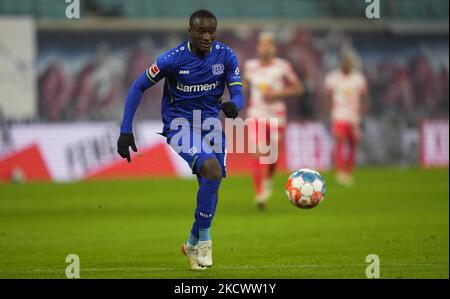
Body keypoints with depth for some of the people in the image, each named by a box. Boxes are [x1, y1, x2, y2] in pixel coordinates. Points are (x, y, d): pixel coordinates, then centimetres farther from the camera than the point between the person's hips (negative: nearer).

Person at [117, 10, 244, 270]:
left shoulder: (226, 56, -7)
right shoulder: (173, 59, -16)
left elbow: (238, 94, -8)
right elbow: (138, 87, -6)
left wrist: (233, 106, -34)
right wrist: (126, 131, -10)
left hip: (211, 125, 5)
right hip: (180, 127, -5)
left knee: (211, 188, 3)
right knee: (211, 169, -28)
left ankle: (193, 243, 29)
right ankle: (203, 237, -13)